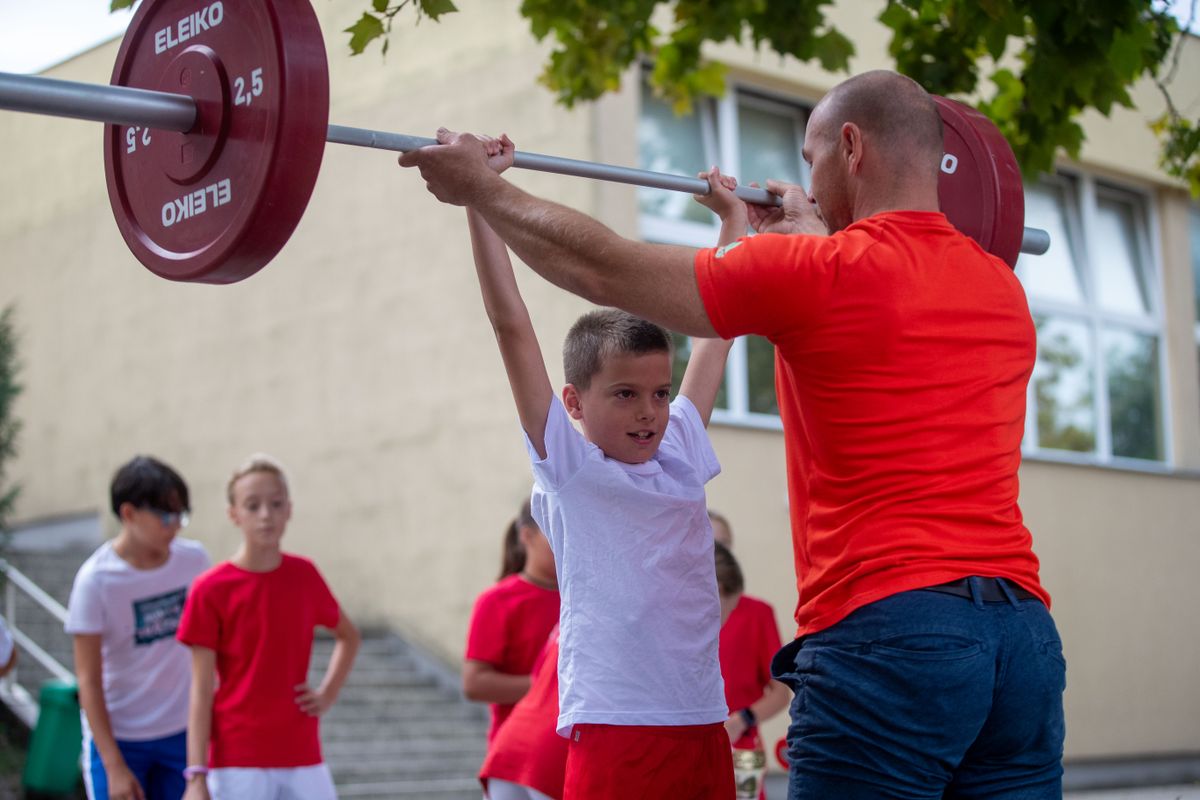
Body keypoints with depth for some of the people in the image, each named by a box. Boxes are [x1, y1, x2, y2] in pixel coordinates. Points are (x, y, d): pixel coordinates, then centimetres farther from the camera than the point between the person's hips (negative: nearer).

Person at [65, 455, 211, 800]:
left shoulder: (194, 559, -3)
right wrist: (114, 766, -16)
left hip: (182, 733, 4)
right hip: (117, 737, -4)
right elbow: (88, 680, -13)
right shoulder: (96, 579, -15)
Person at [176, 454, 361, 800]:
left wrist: (328, 692, 6)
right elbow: (201, 691, -7)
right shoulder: (211, 589, -7)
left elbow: (348, 636, 22)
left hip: (302, 757, 4)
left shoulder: (305, 576, 4)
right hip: (237, 762, -4)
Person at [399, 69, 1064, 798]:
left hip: (885, 635, -6)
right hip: (1025, 636, 7)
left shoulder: (815, 275, -3)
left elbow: (599, 269, 5)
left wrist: (480, 186, 19)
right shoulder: (1005, 288, 16)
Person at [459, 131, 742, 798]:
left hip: (704, 727, 6)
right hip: (612, 727, -5)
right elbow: (511, 323, -4)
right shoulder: (568, 464, -1)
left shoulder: (683, 453, 12)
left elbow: (720, 325, 21)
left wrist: (735, 216, 30)